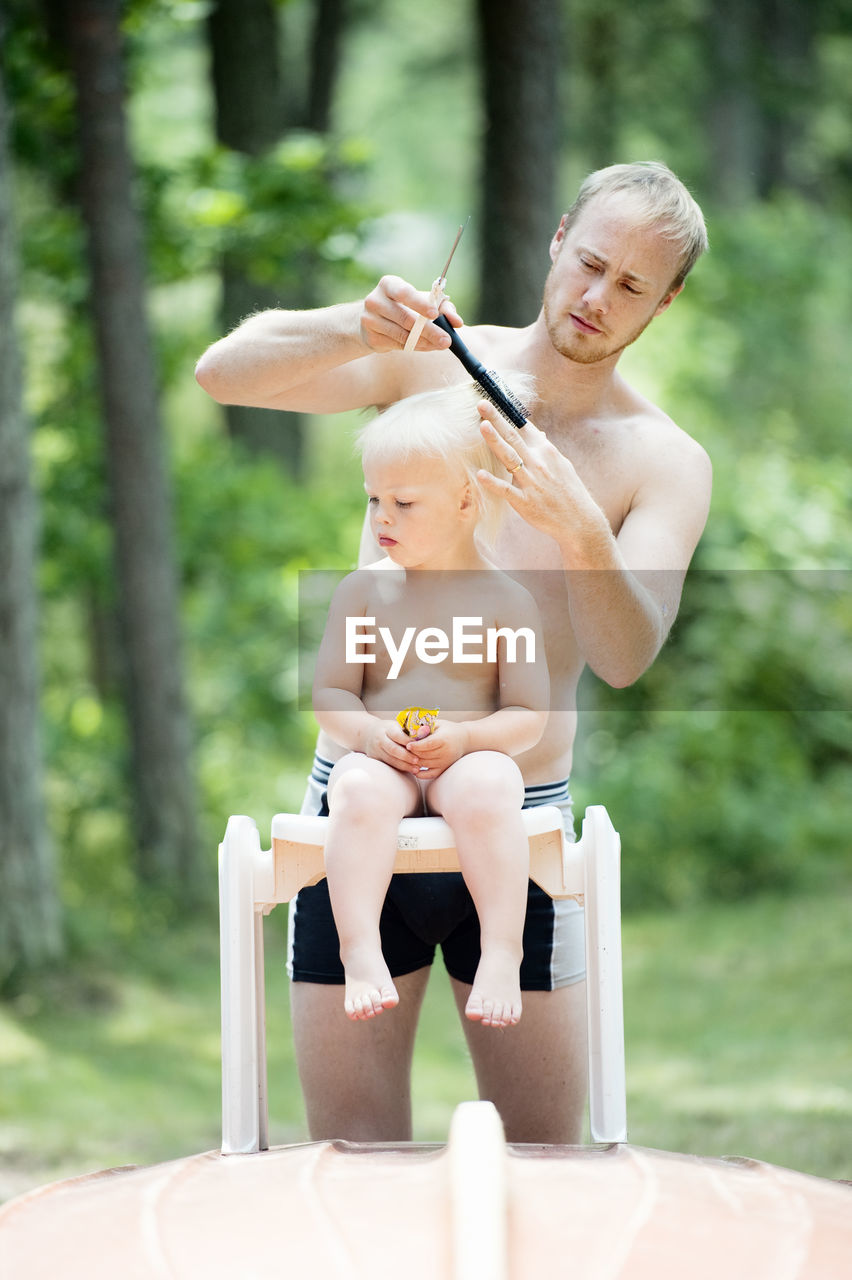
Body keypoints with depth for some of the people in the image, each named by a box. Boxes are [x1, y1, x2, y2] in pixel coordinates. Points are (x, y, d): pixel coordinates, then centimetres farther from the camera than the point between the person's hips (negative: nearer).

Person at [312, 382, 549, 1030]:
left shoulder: (506, 599, 1)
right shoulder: (365, 590, 7)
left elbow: (529, 716, 0)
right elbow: (330, 691, 6)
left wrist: (463, 738, -19)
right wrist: (369, 734, -16)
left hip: (469, 757, -1)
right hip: (380, 756, 1)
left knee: (487, 790, -36)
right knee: (359, 793, -34)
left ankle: (502, 955, -34)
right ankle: (362, 954, -38)